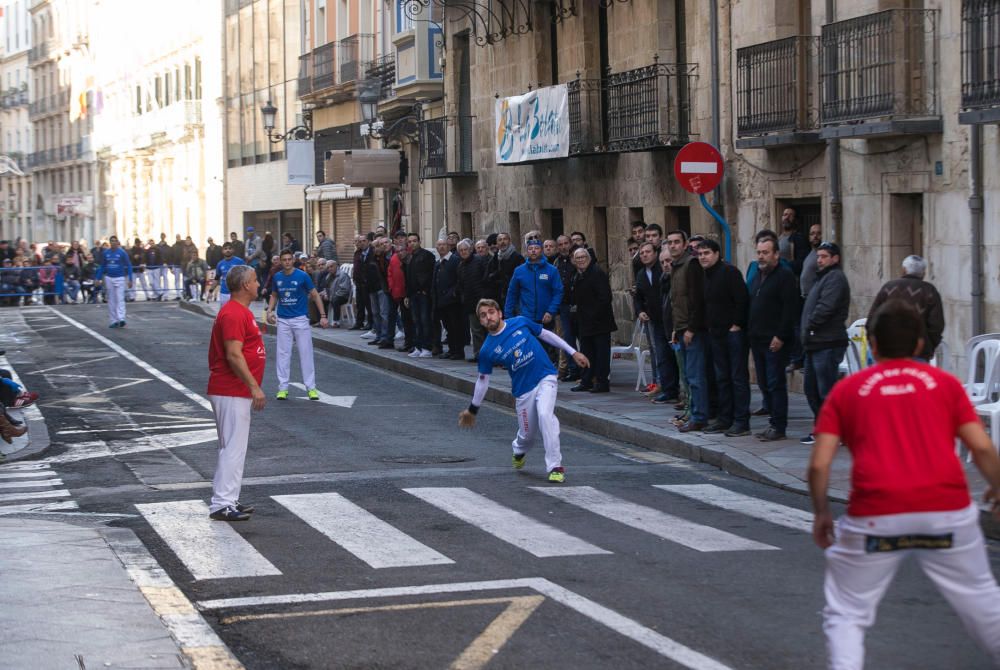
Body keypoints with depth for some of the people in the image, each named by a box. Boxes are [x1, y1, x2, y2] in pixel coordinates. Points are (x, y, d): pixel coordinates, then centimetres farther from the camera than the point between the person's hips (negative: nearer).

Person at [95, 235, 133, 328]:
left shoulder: (122, 253, -4)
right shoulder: (105, 253, 7)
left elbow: (128, 266, -3)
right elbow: (102, 267, 13)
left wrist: (130, 279, -9)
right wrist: (98, 278, 7)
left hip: (120, 279, -4)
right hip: (109, 279, 4)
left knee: (120, 299, -12)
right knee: (111, 301, 5)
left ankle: (121, 319, -20)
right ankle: (113, 321, 9)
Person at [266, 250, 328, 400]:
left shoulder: (302, 276, -6)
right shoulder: (277, 278, 4)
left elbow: (315, 295, -3)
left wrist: (323, 316, -9)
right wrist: (269, 311, 1)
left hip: (301, 319, -3)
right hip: (283, 320, 3)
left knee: (305, 353, -2)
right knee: (283, 354, 4)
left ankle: (311, 388, 3)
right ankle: (283, 388, 9)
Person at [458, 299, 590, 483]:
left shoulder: (520, 323, -3)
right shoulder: (487, 350, -3)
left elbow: (546, 335, 9)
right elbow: (483, 380, 9)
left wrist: (573, 352, 9)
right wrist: (473, 409, 14)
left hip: (545, 378, -1)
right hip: (523, 390, 1)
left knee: (545, 414, -27)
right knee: (527, 435, 6)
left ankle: (555, 467, -23)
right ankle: (519, 451, 47)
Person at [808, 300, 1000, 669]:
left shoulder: (846, 390, 10)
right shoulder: (945, 382, 11)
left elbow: (819, 465, 3)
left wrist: (821, 513, 18)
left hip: (875, 516, -1)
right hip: (948, 511, 1)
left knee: (845, 615, 12)